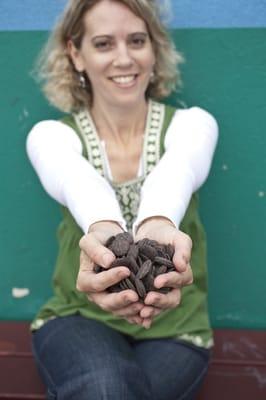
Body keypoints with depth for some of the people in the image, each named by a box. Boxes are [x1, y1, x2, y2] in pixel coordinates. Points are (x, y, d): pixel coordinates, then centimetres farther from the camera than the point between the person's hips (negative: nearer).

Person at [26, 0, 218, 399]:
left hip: (173, 326, 1)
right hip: (80, 317, 0)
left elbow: (173, 175, -30)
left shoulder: (192, 124, -4)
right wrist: (103, 230, -55)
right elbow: (78, 182, -30)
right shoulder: (51, 135, -4)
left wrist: (158, 225, -55)